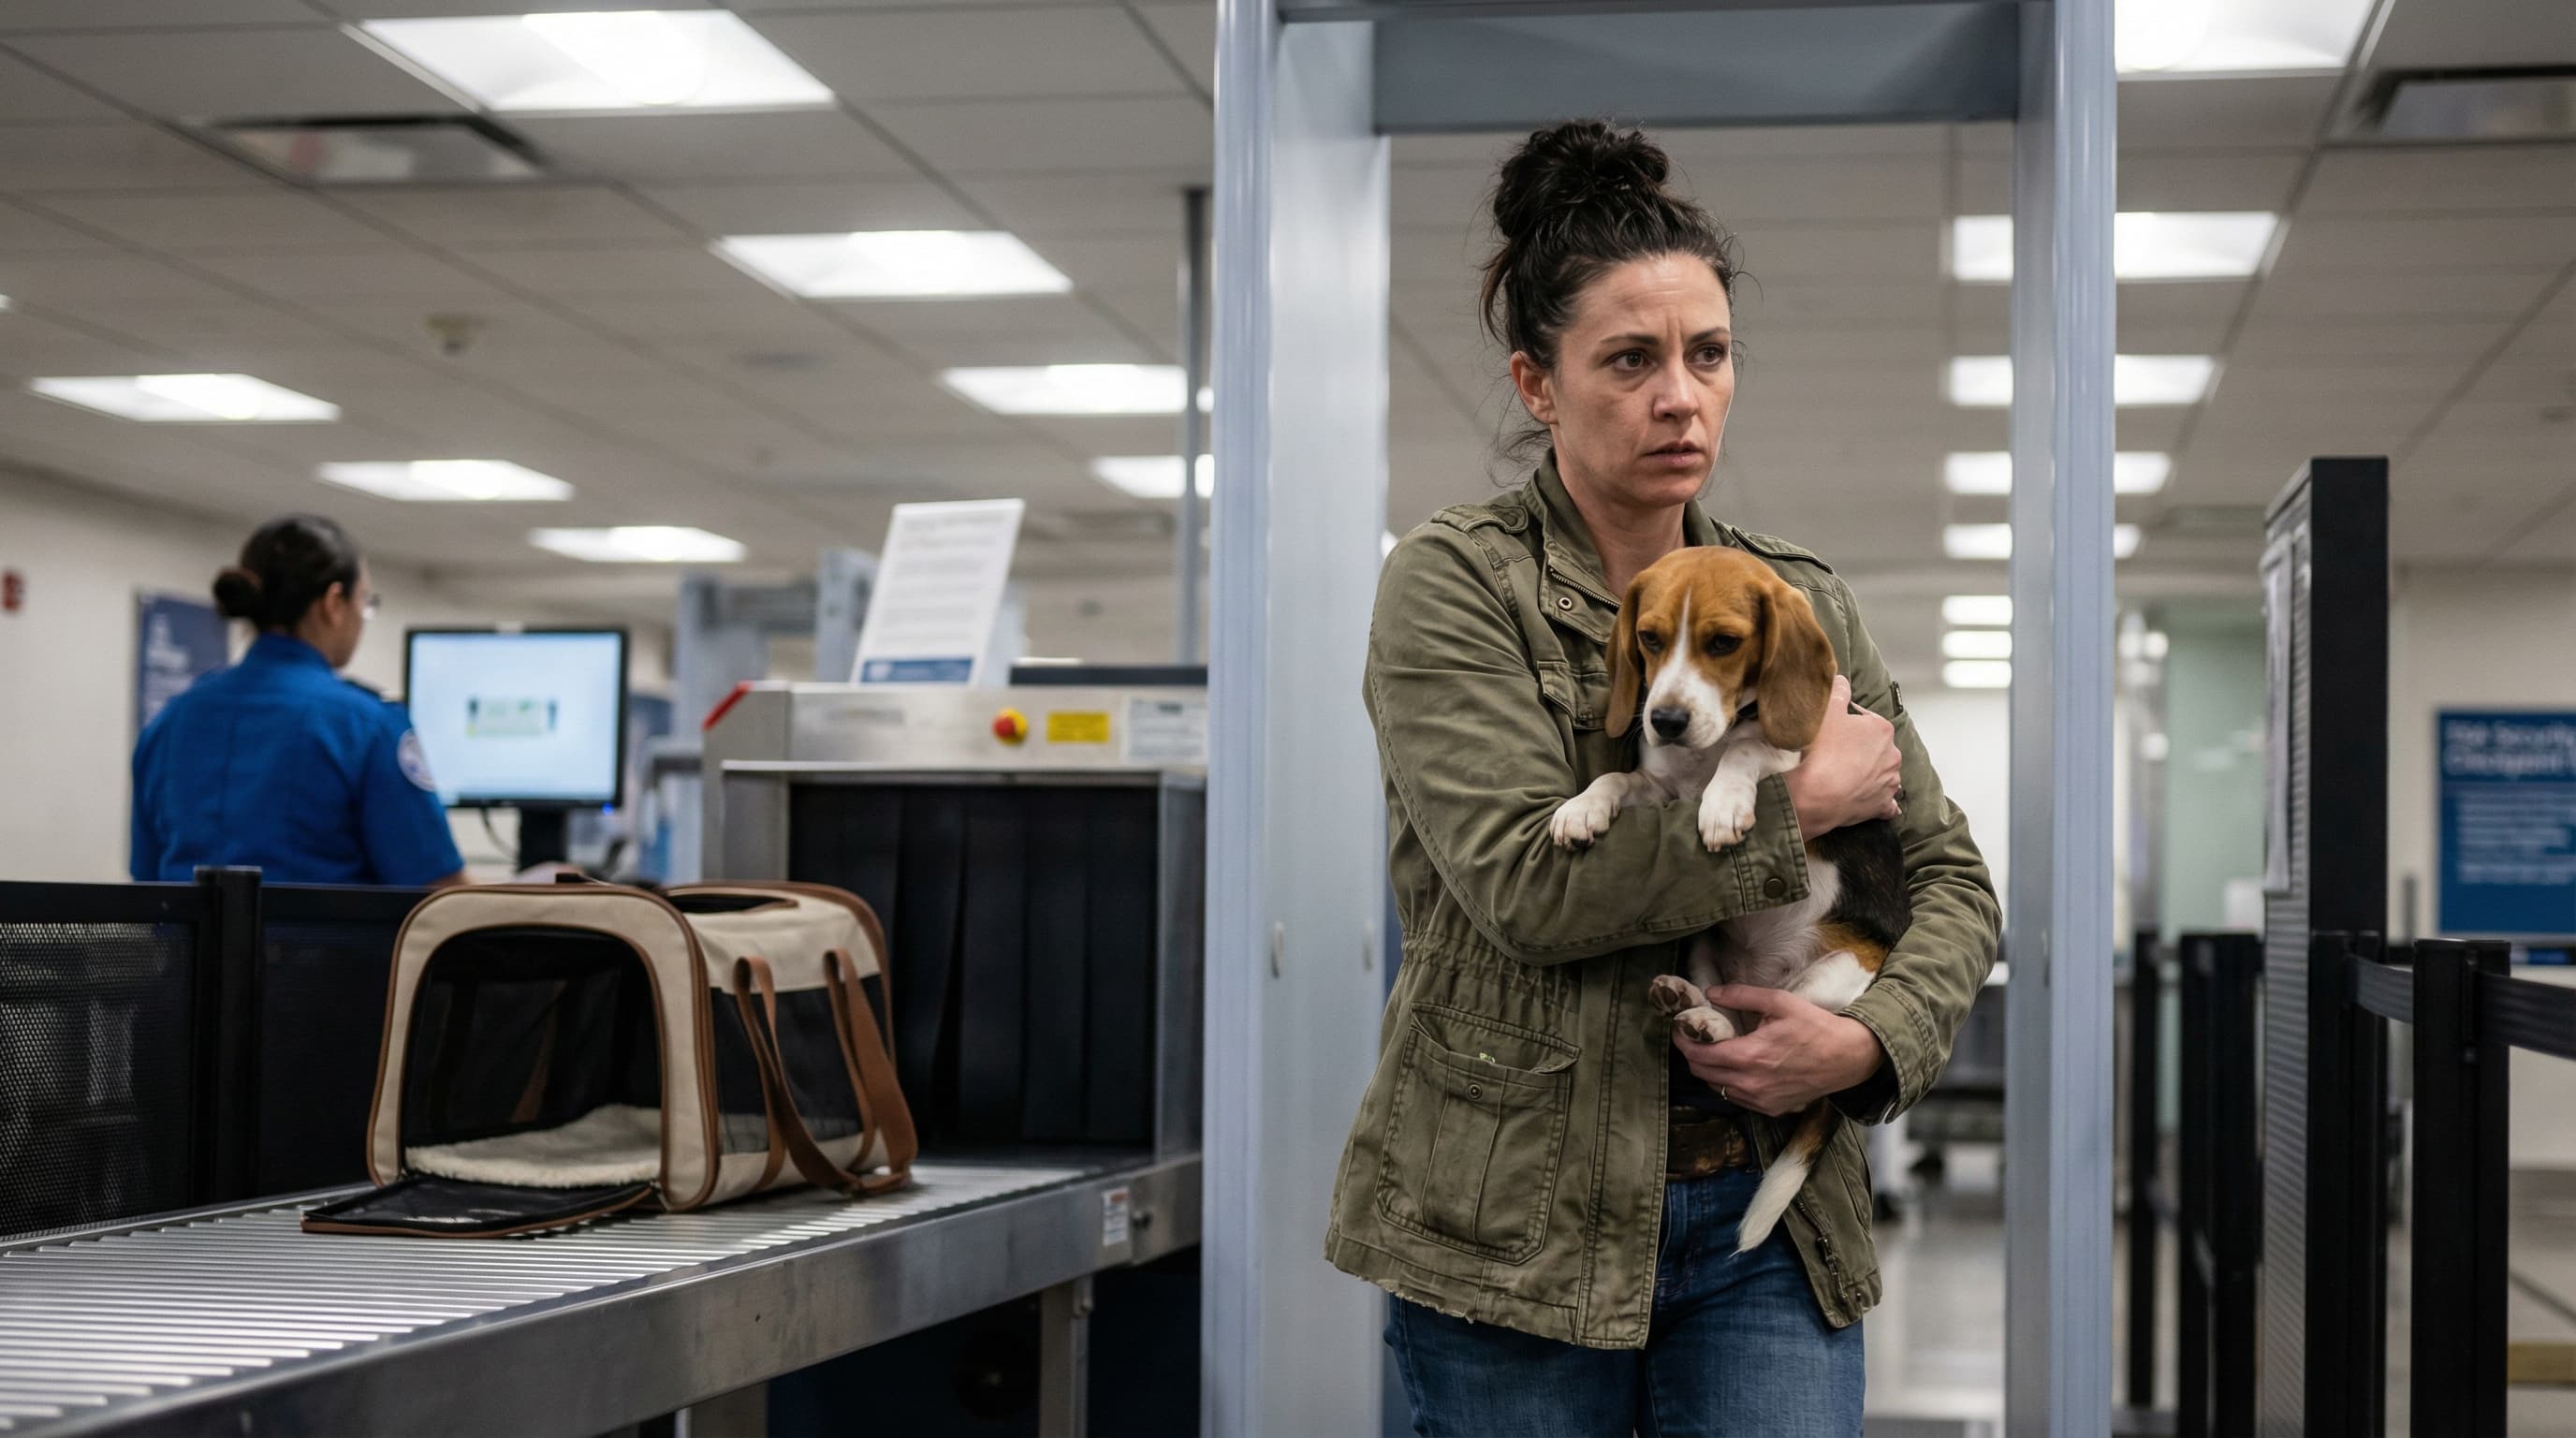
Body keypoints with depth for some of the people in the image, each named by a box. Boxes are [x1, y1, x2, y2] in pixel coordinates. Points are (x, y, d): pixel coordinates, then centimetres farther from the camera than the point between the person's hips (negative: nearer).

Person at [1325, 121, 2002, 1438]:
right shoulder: (1453, 585, -4)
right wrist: (1796, 800, -11)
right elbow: (1525, 881, -17)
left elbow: (1949, 875, 13)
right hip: (1520, 1218, -3)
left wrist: (1872, 1040, -7)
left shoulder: (1805, 604, 11)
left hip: (1767, 1225, 3)